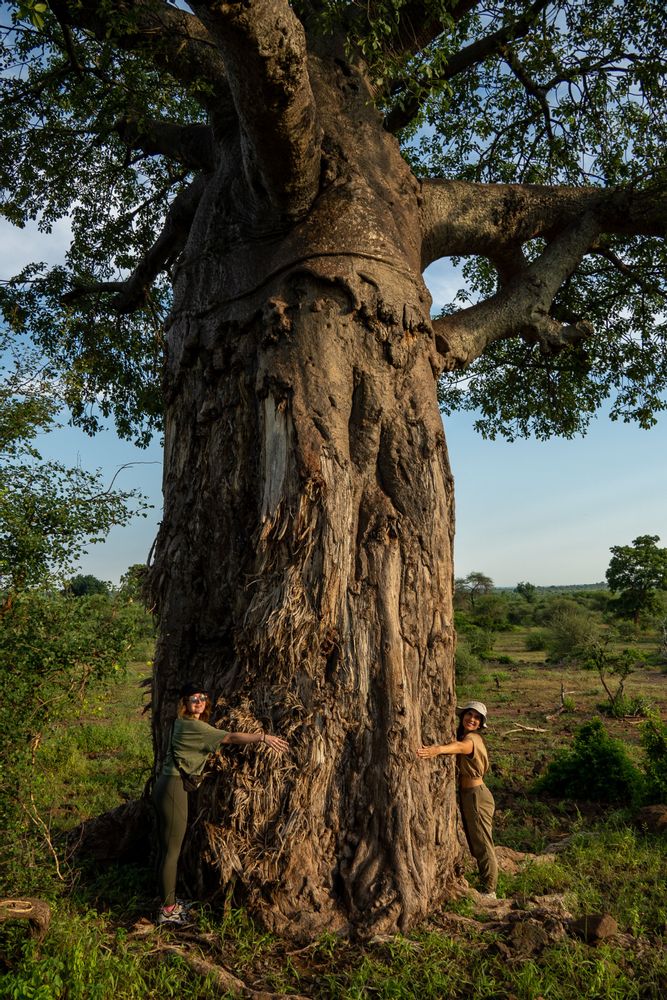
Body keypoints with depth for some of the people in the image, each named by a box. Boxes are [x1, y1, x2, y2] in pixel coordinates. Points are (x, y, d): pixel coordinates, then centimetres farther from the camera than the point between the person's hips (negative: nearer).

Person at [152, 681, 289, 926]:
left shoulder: (182, 723, 12)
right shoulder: (194, 726, -17)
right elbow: (230, 738, -22)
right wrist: (263, 736, -23)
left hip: (165, 787, 10)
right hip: (173, 789, -10)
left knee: (167, 848, 18)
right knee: (172, 852, 1)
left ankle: (167, 900, 30)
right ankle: (168, 911, 11)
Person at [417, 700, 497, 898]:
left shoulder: (472, 738, -21)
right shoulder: (460, 735, 10)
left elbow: (461, 747, -43)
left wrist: (437, 749, -62)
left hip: (476, 795, -9)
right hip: (465, 794, 9)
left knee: (482, 844, 2)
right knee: (471, 843, 17)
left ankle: (490, 891, 13)